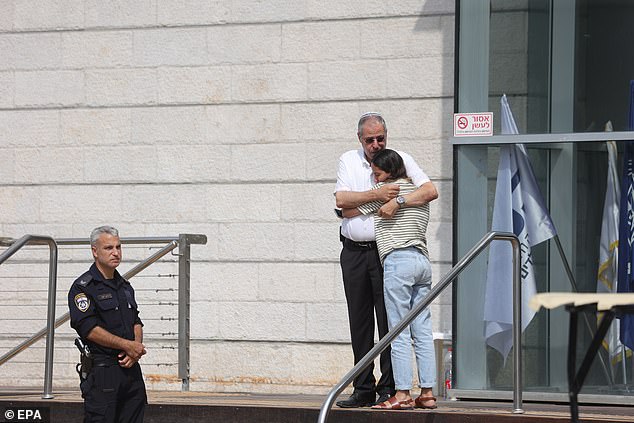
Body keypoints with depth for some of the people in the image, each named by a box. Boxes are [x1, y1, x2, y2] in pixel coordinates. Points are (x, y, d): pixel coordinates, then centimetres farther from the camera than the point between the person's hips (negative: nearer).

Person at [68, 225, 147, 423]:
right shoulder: (83, 287, -6)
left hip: (131, 368, 7)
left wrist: (136, 349, -2)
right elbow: (89, 329, -15)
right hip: (101, 369, -7)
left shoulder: (125, 286, 19)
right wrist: (127, 345, -14)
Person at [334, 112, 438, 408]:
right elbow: (341, 199, -6)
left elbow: (430, 191, -12)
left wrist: (398, 201, -25)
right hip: (353, 250, 3)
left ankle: (389, 389, -4)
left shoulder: (401, 161, 1)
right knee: (359, 322, 6)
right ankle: (364, 389, 12)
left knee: (388, 320, -7)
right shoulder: (348, 161, 8)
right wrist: (376, 195, -17)